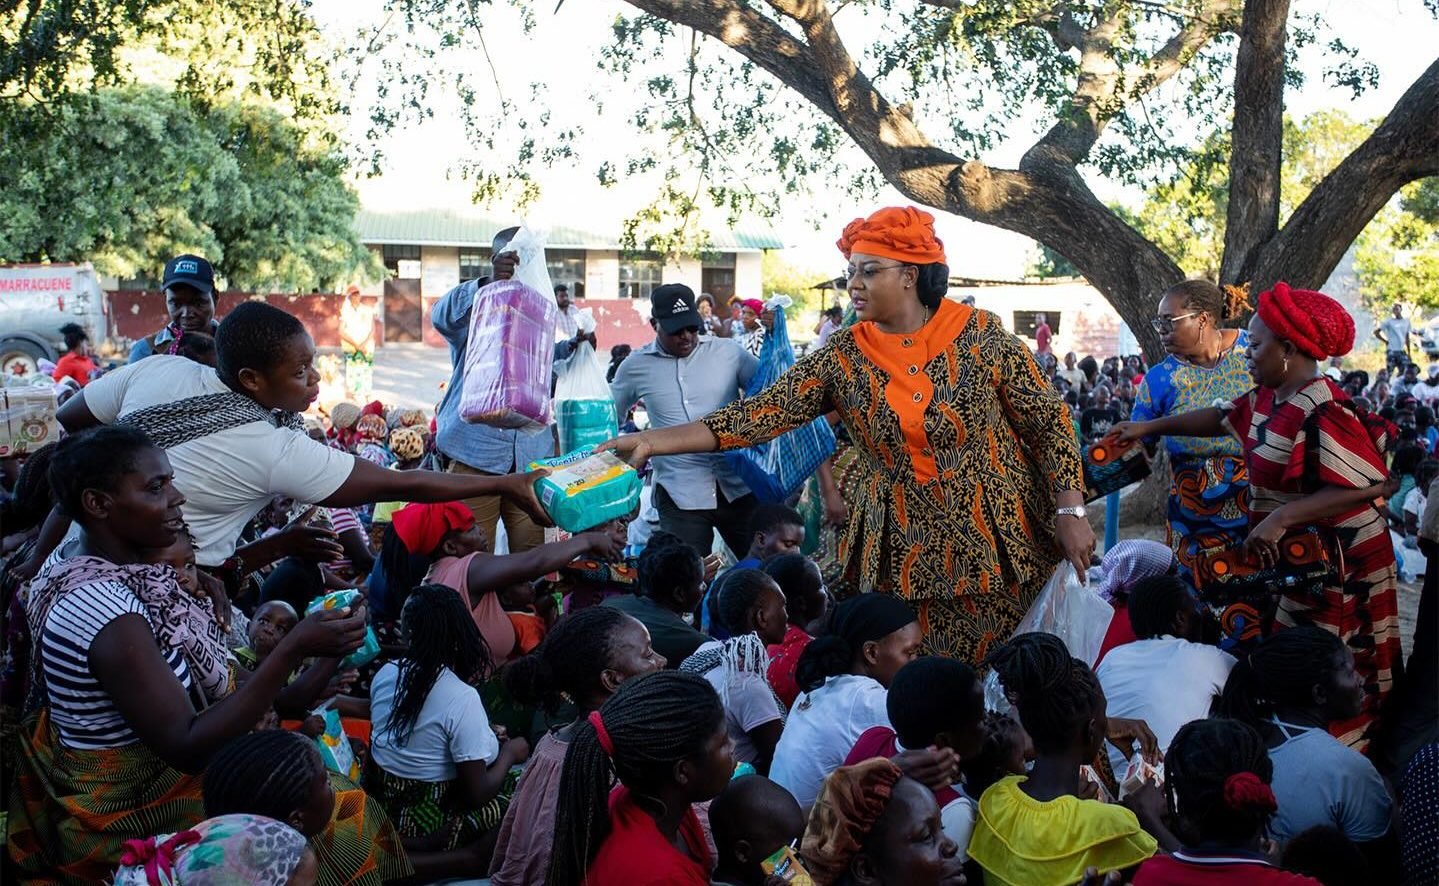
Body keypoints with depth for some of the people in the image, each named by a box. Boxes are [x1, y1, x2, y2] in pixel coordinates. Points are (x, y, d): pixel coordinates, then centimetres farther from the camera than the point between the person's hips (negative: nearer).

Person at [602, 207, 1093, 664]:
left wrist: (1070, 512, -8)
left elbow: (1049, 423, -1)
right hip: (907, 559, 1)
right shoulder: (842, 358, -3)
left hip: (1005, 548, -1)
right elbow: (761, 414, -10)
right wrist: (653, 441, -19)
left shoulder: (980, 336, -7)